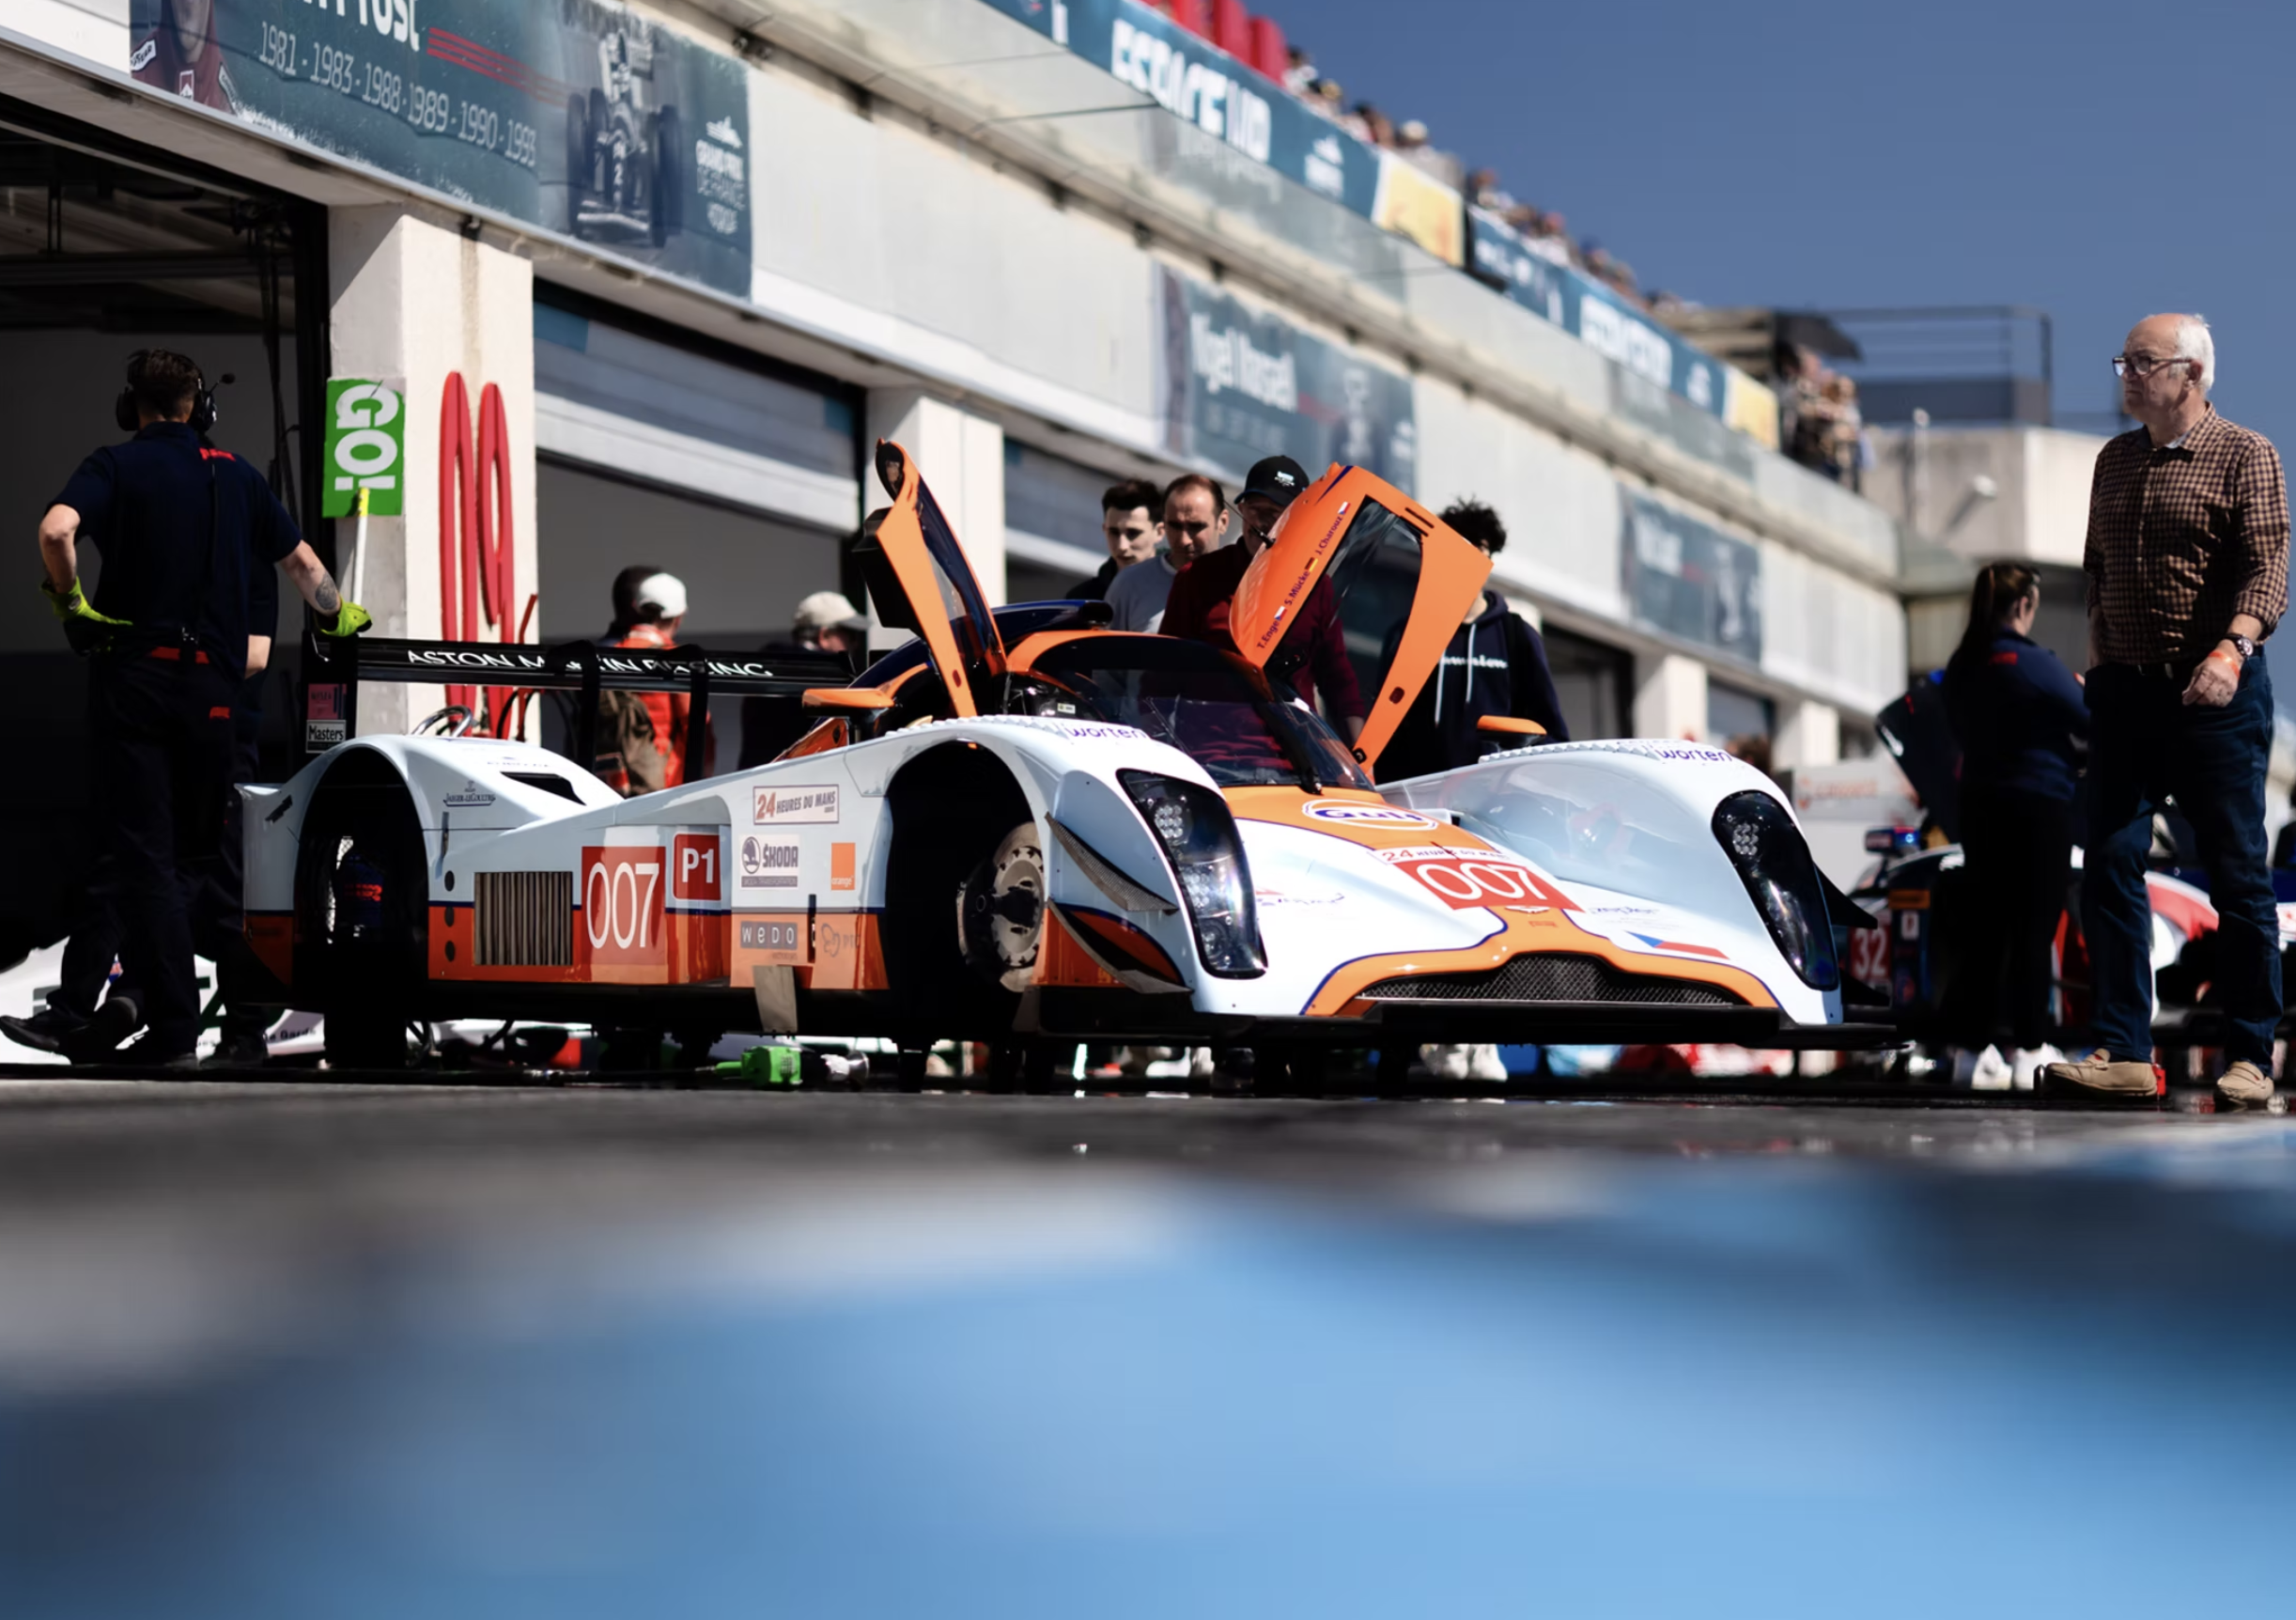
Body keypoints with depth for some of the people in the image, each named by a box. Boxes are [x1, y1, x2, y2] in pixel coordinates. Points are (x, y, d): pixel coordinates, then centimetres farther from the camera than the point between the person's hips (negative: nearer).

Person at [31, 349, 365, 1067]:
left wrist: (69, 599, -5)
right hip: (214, 684, 3)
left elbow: (56, 530, -21)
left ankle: (174, 1028, -7)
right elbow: (299, 558, 21)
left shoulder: (114, 465, -1)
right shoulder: (238, 474, 10)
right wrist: (337, 615, 39)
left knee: (141, 852, -2)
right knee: (193, 850, 16)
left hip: (131, 673, -3)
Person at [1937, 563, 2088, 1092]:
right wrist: (2083, 691, 10)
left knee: (1984, 925, 10)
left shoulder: (1959, 668, 5)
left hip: (1981, 805, 6)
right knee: (2034, 927, -2)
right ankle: (2029, 1051, -2)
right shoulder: (2035, 664, -15)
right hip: (2040, 805, -6)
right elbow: (2088, 722, -9)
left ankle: (1971, 1047, 9)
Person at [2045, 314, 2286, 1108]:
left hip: (2217, 693, -6)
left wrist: (2234, 648, -30)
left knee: (2237, 873, -1)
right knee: (2108, 863, -2)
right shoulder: (2115, 460, 15)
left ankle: (2251, 1057, 6)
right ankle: (2123, 1053, 0)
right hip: (2125, 688, 6)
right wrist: (2100, 659, 16)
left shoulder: (2244, 454, -4)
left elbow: (2268, 567, -14)